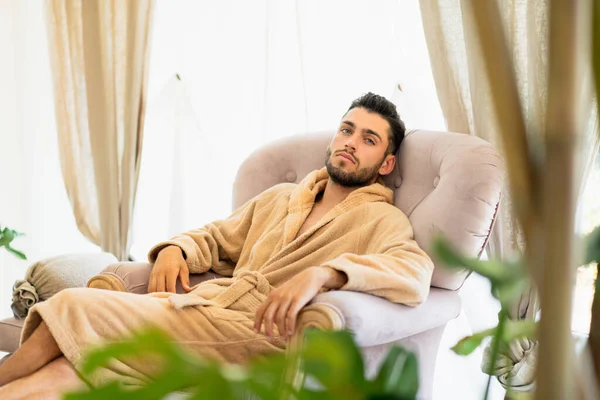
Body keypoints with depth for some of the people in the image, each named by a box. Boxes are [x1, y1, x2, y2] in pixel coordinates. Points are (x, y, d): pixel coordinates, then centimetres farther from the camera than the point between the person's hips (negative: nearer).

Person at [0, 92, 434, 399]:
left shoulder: (382, 220, 4)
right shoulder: (280, 197, 25)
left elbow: (415, 272, -17)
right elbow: (215, 236, 32)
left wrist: (321, 273, -32)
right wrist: (176, 249, 7)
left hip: (257, 329, -6)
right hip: (210, 304, 6)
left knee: (76, 309, -18)